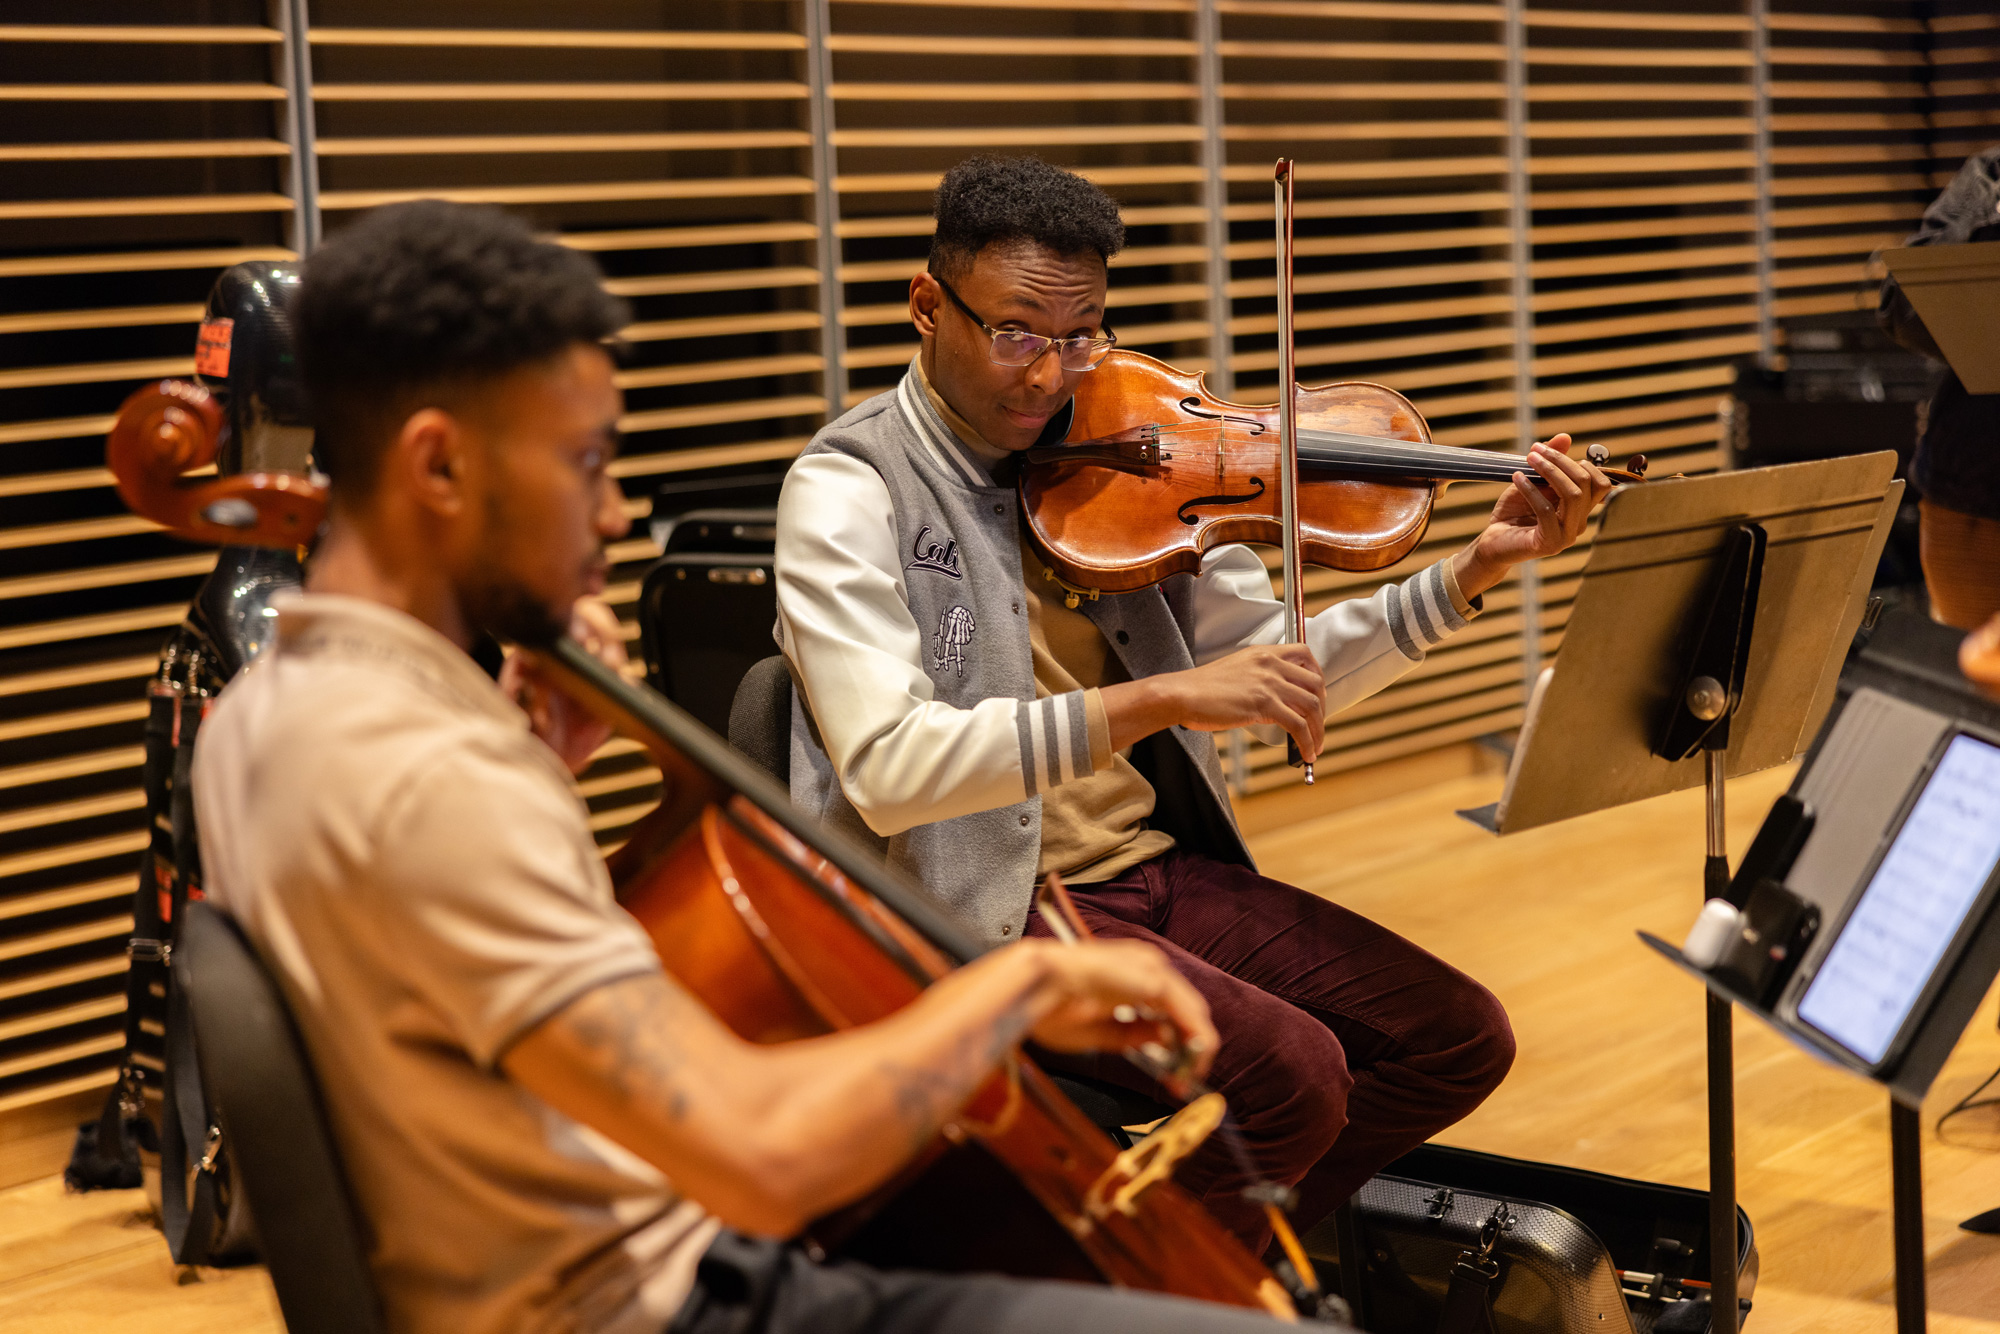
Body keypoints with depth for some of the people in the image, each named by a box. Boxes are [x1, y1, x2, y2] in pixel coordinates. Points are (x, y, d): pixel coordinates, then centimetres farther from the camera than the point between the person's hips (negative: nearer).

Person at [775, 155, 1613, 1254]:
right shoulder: (848, 493, -10)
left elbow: (1268, 656, 13)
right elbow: (887, 765, -25)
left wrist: (1478, 567, 1)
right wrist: (1155, 699, -32)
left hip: (1161, 868, 7)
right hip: (989, 912, -7)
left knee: (1461, 1040, -1)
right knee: (1292, 1073, -26)